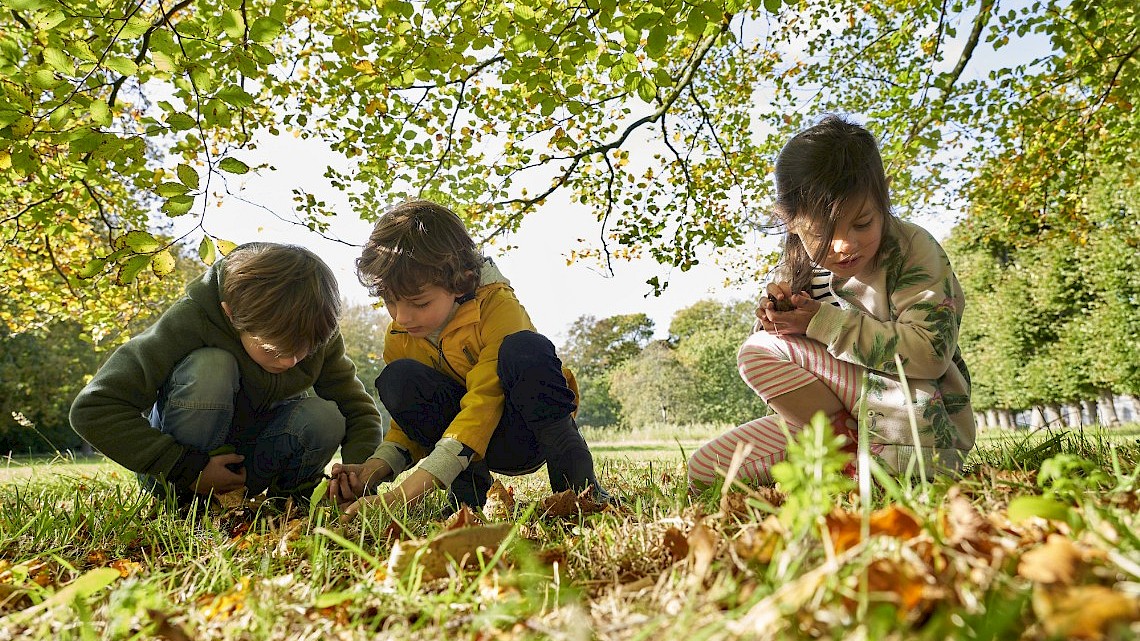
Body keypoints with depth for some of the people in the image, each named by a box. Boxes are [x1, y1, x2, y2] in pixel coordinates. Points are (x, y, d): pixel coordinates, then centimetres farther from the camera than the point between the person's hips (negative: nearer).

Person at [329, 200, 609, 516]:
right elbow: (410, 417, 2)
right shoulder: (399, 339, -5)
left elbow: (481, 405, -31)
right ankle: (468, 485, -13)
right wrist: (372, 472, -20)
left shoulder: (498, 308, -24)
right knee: (397, 380, -21)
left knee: (525, 349, -35)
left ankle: (574, 476, -23)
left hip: (529, 433, -4)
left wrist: (404, 493, -37)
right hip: (481, 449, 5)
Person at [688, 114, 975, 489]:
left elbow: (931, 351, -22)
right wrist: (775, 316, -12)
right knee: (704, 471, -6)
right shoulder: (795, 269, 4)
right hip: (825, 414, 6)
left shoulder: (913, 248, -11)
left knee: (760, 351, -24)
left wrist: (822, 322, -20)